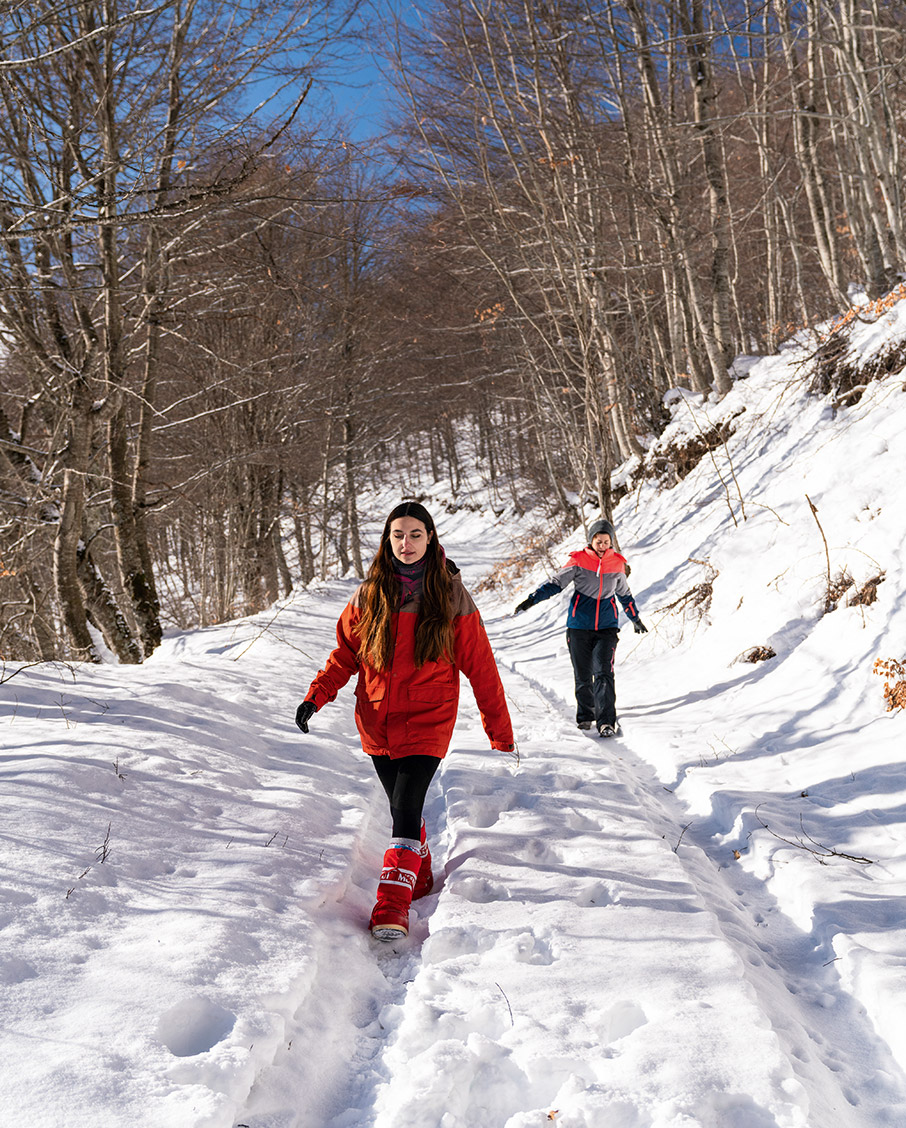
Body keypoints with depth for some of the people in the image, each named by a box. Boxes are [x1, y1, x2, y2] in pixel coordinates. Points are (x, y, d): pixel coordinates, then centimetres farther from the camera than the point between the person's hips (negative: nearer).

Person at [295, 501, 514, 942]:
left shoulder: (451, 596, -6)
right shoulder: (368, 595, 2)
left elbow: (481, 666, -3)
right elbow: (345, 653, 10)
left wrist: (501, 733, -2)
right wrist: (316, 695, -6)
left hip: (427, 722, -3)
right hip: (377, 721, 4)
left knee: (405, 809, -15)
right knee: (403, 808, 15)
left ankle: (392, 907, -9)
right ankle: (419, 878, 38)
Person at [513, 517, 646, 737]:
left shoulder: (617, 563, 5)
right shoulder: (578, 561, -4)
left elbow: (624, 594, 20)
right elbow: (556, 583, -3)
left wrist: (636, 618, 31)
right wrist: (532, 599, -16)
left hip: (606, 627, 1)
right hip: (579, 626, 0)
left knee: (604, 673, -13)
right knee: (583, 676, 6)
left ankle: (607, 722, -12)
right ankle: (585, 717, 26)